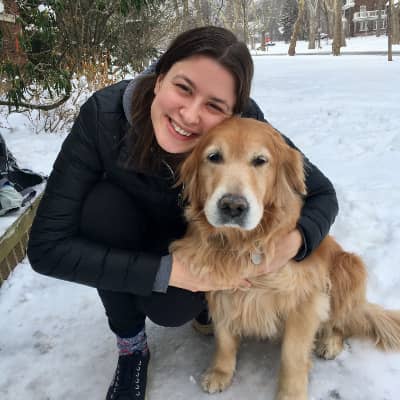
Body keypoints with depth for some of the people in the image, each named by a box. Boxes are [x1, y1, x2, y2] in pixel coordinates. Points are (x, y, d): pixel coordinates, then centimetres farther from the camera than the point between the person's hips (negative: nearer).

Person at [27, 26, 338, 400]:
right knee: (101, 204, -30)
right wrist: (169, 270, -38)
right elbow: (46, 246, -34)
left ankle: (202, 293, 13)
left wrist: (293, 241, -43)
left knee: (172, 308, -27)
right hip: (133, 228, 1)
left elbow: (322, 194, -21)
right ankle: (131, 346, -7)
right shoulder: (105, 115, -34)